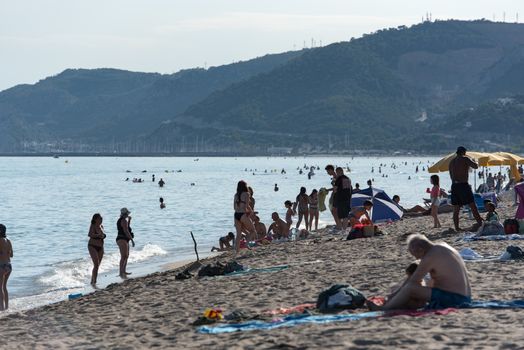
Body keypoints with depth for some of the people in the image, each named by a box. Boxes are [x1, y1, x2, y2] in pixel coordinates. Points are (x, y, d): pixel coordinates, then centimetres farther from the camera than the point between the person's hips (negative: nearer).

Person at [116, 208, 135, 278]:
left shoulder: (121, 220, 17)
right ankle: (121, 273, -28)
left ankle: (124, 271, 34)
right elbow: (126, 231, -22)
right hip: (122, 240, -11)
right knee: (124, 256, -19)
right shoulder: (124, 220, -15)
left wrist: (129, 220, 30)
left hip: (124, 240, 11)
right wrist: (132, 239, -20)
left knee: (126, 256, 23)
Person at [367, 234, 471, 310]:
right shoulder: (443, 246, 15)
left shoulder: (430, 257, -14)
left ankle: (385, 308, 2)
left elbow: (412, 282, -11)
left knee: (410, 288, -12)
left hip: (451, 299, -10)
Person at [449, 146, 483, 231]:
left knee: (456, 209, 5)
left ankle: (457, 228, 3)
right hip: (463, 185, -6)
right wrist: (473, 161, 13)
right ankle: (480, 224, -5)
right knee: (473, 206, -3)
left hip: (454, 185, 6)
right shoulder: (465, 159, -2)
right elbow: (476, 166, -6)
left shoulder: (452, 161, 17)